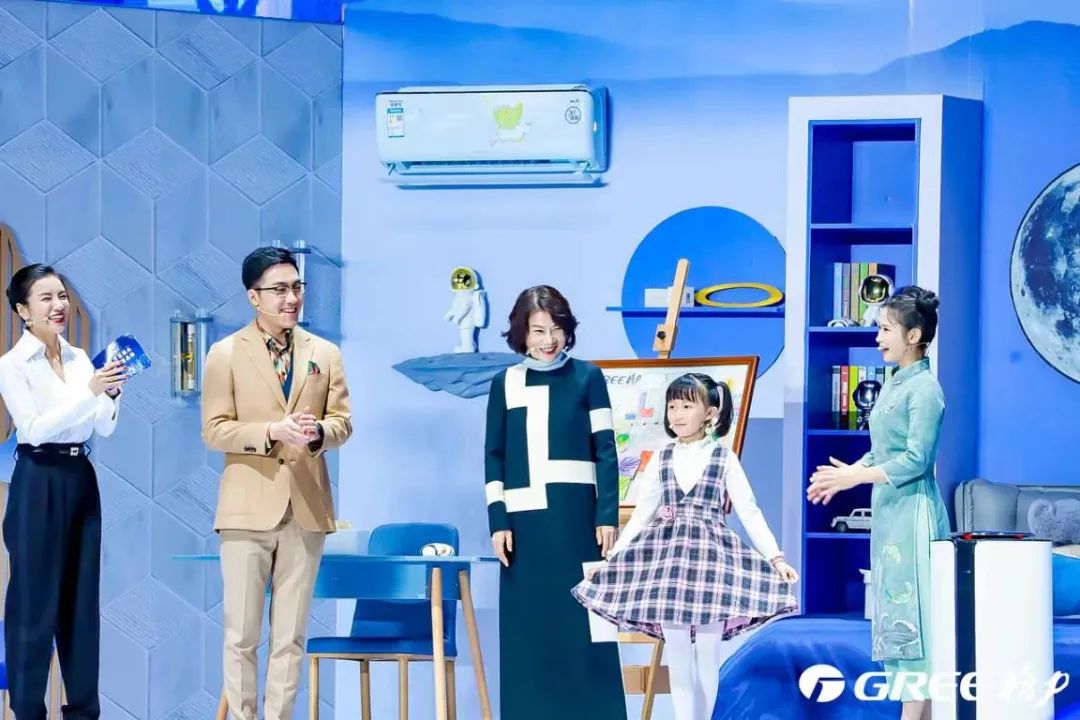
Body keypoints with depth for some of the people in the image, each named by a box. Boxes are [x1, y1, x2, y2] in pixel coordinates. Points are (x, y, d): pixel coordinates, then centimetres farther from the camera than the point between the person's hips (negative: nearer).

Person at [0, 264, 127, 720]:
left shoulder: (79, 358, 9)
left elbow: (104, 429, 8)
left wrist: (112, 393, -12)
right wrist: (89, 391, -24)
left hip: (81, 480, 6)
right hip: (38, 484, -6)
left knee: (82, 596, 9)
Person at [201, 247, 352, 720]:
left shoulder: (325, 354, 10)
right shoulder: (225, 354, 1)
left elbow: (342, 421, 9)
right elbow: (214, 430, -4)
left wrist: (317, 432, -15)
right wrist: (273, 431, -18)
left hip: (306, 508, 3)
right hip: (248, 507, -3)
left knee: (290, 636, 7)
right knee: (241, 634, 0)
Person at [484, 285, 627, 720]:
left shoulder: (587, 378, 3)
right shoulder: (505, 383, 8)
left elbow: (606, 451, 1)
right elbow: (494, 458, 9)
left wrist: (608, 516, -6)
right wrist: (497, 521, 1)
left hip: (575, 516, -2)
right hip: (523, 518, 2)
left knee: (581, 621, -1)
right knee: (527, 626, 2)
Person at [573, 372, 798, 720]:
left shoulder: (724, 458, 2)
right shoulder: (662, 460, 8)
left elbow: (749, 512, 1)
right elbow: (641, 514, 10)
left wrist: (776, 557, -7)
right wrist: (610, 558, 5)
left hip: (711, 554, -2)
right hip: (668, 555, 2)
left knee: (708, 658, 1)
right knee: (677, 656, 2)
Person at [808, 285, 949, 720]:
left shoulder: (925, 389, -13)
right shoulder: (893, 385, 15)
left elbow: (916, 459, -18)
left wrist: (854, 477, -18)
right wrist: (843, 476, 8)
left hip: (913, 511, -9)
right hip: (889, 511, 9)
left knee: (912, 610, -9)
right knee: (895, 612, 9)